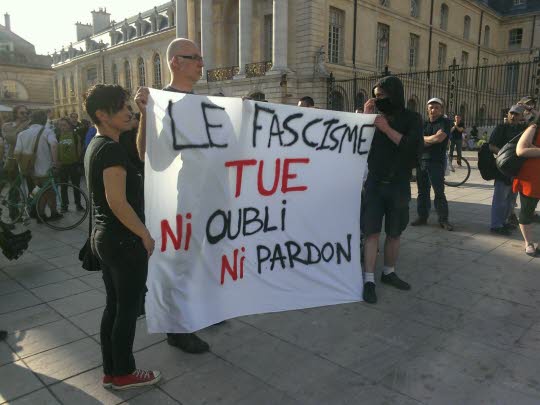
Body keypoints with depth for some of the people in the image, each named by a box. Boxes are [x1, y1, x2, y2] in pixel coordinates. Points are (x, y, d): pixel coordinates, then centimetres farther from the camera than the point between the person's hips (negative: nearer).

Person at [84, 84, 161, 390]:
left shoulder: (96, 146, 12)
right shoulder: (112, 149, -19)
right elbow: (117, 201, -24)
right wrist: (146, 234, -16)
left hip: (104, 237, 10)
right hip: (124, 240, -10)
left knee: (114, 306, 17)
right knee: (128, 309, 5)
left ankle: (111, 371, 30)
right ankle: (124, 373, 21)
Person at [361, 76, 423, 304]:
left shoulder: (411, 118, -1)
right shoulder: (375, 116, 4)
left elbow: (415, 148, -15)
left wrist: (387, 129, -18)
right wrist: (365, 118, -9)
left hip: (399, 185, 0)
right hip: (374, 183, 0)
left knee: (394, 233, 10)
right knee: (372, 232, -4)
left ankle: (389, 272, 27)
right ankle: (369, 280, 0)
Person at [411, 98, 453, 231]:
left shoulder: (444, 122, 0)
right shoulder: (423, 124, 15)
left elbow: (439, 138, -16)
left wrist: (423, 138, -2)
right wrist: (432, 140, -9)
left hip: (436, 162, -5)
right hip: (421, 160, 5)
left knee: (439, 192, -4)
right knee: (422, 191, 10)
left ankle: (443, 219, 2)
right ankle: (422, 216, 19)